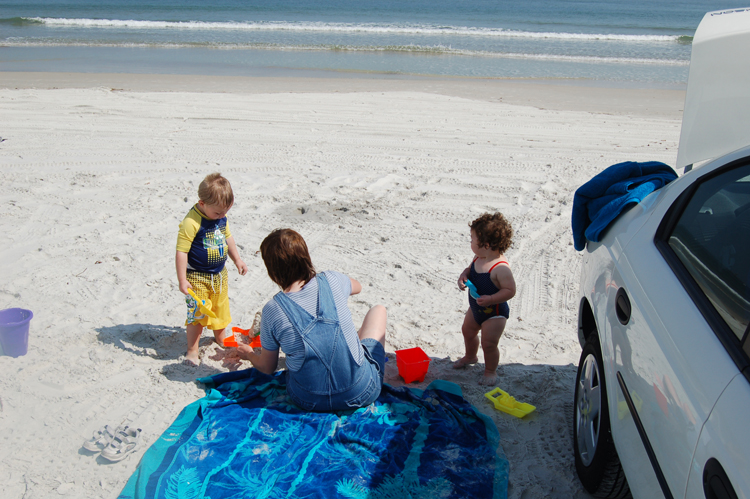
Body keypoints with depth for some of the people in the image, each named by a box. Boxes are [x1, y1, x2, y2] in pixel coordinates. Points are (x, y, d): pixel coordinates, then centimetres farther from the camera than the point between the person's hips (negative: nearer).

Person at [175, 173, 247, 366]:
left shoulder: (221, 216, -1)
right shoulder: (191, 222, -25)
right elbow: (181, 252, -23)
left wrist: (237, 259, 22)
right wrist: (182, 280, -23)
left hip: (219, 274, 7)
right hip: (197, 277, -7)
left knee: (221, 308, 19)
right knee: (197, 314, -5)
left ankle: (220, 338, 41)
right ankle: (192, 351, 10)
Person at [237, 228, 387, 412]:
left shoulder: (272, 311, -14)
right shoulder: (331, 281, -12)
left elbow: (267, 367, 2)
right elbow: (357, 286, 15)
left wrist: (249, 354, 24)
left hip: (308, 402, 1)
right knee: (378, 309, 22)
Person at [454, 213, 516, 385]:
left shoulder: (500, 268, -32)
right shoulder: (478, 257, -7)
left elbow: (510, 290, -30)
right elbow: (470, 269, 11)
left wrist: (490, 299, -38)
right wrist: (463, 276, -11)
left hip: (494, 313, -9)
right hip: (475, 309, 9)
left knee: (488, 344, 0)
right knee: (468, 332, 27)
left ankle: (490, 371, 27)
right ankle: (470, 356, 55)